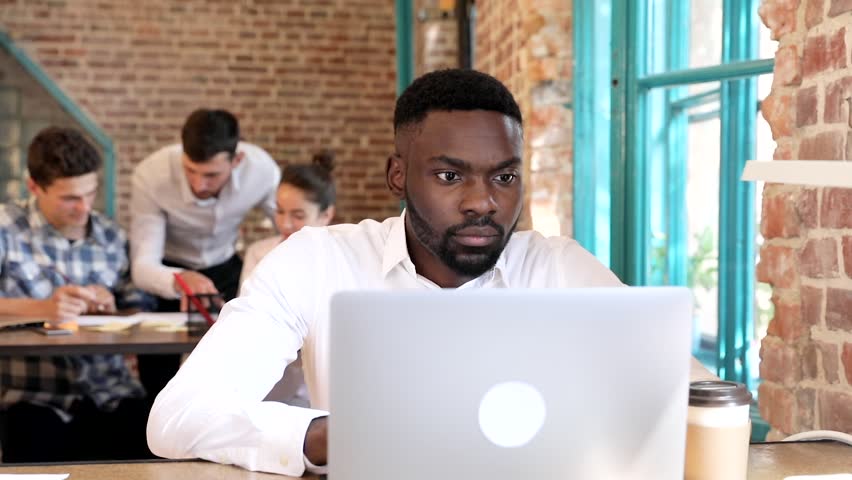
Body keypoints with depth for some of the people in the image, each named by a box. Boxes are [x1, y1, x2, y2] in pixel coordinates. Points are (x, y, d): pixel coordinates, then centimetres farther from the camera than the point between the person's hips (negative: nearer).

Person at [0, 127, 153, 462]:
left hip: (112, 394, 3)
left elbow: (143, 311, 16)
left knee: (149, 456, -23)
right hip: (37, 397, -3)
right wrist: (41, 308, -28)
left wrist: (112, 309, -5)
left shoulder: (111, 236, 13)